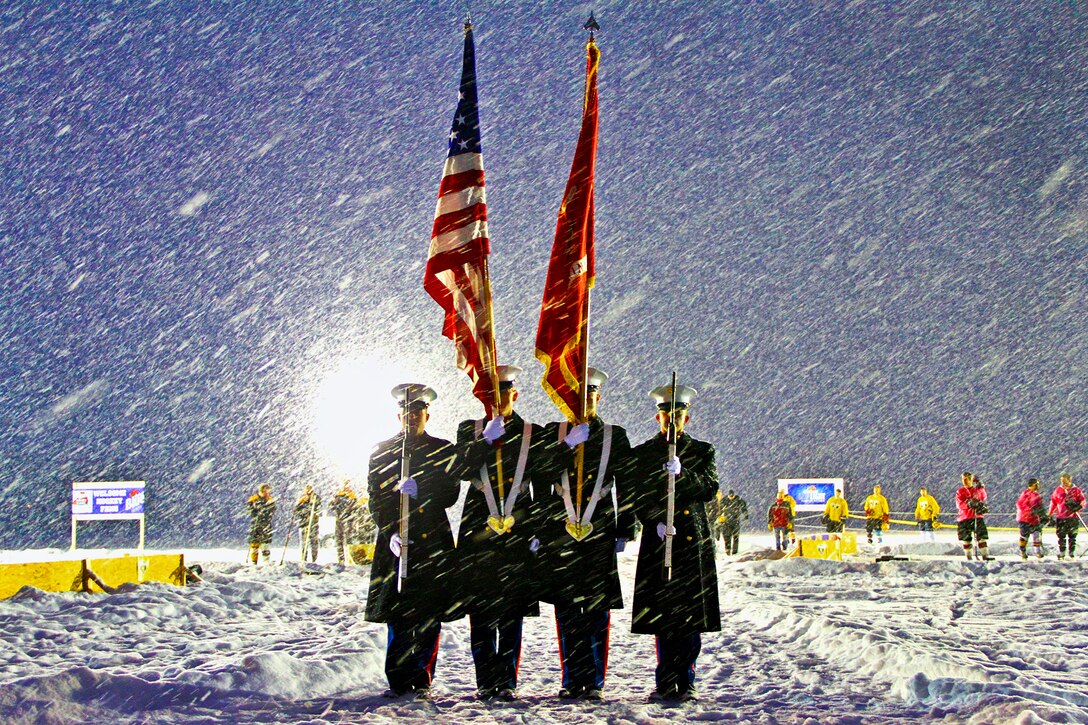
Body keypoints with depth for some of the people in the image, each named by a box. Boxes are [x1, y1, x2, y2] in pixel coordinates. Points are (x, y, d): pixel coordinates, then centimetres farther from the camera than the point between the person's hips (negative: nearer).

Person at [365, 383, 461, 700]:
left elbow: (450, 495, 1)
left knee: (429, 619, -2)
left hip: (433, 543, -1)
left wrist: (420, 491, -16)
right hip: (393, 541, 1)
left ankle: (423, 681, 4)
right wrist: (390, 533, -8)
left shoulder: (443, 451, 10)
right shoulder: (382, 451, 12)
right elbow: (375, 499, 5)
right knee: (397, 616, -1)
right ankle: (398, 681, 6)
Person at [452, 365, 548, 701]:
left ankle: (507, 681, 7)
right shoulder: (470, 430, 10)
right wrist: (486, 440, -18)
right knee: (480, 610, 0)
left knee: (512, 612, 1)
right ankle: (486, 681, 7)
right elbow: (462, 470, -6)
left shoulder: (534, 434, 8)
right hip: (478, 530, 1)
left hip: (518, 532, 0)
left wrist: (539, 532, 2)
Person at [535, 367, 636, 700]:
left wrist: (624, 532, 2)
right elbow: (543, 477, -1)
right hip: (561, 532, 1)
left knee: (598, 610, 0)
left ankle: (594, 681, 6)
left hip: (600, 533, -1)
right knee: (565, 608, 2)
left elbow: (626, 486, 7)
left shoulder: (615, 435, 9)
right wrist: (568, 445, -12)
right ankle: (572, 681, 10)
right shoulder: (553, 433, 10)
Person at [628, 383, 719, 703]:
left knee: (692, 616, -1)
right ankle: (665, 683, 6)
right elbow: (637, 497, 4)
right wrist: (657, 523, -14)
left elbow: (709, 490, -3)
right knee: (661, 616, -1)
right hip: (658, 541, 0)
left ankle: (686, 683, 5)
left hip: (694, 542, 0)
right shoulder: (642, 453, 10)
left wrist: (682, 473, -20)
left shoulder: (702, 451, 11)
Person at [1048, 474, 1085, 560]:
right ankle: (1061, 553, 8)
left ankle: (1072, 553, 13)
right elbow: (1053, 502, 13)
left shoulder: (1076, 491, 0)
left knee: (1072, 536, 3)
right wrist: (1050, 515, 12)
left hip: (1073, 517, -1)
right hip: (1061, 517, 1)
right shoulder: (1058, 490, 6)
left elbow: (1083, 501, 0)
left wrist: (1078, 506, -20)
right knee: (1061, 537, 1)